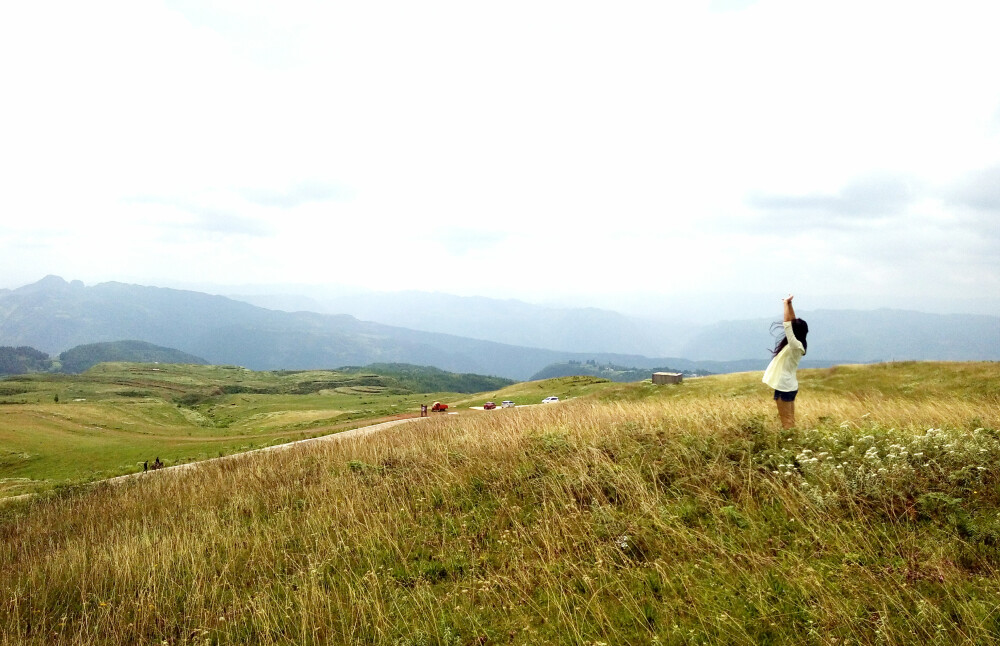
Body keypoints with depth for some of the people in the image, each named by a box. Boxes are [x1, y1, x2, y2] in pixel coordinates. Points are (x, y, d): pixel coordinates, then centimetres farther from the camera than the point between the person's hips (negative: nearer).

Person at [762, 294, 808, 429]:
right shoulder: (795, 344, 5)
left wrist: (786, 303, -17)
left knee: (787, 422, -3)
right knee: (789, 420, 13)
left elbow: (787, 323, -25)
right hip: (788, 386, 9)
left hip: (785, 388, -9)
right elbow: (792, 322, 12)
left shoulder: (796, 346, -19)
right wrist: (789, 304, 7)